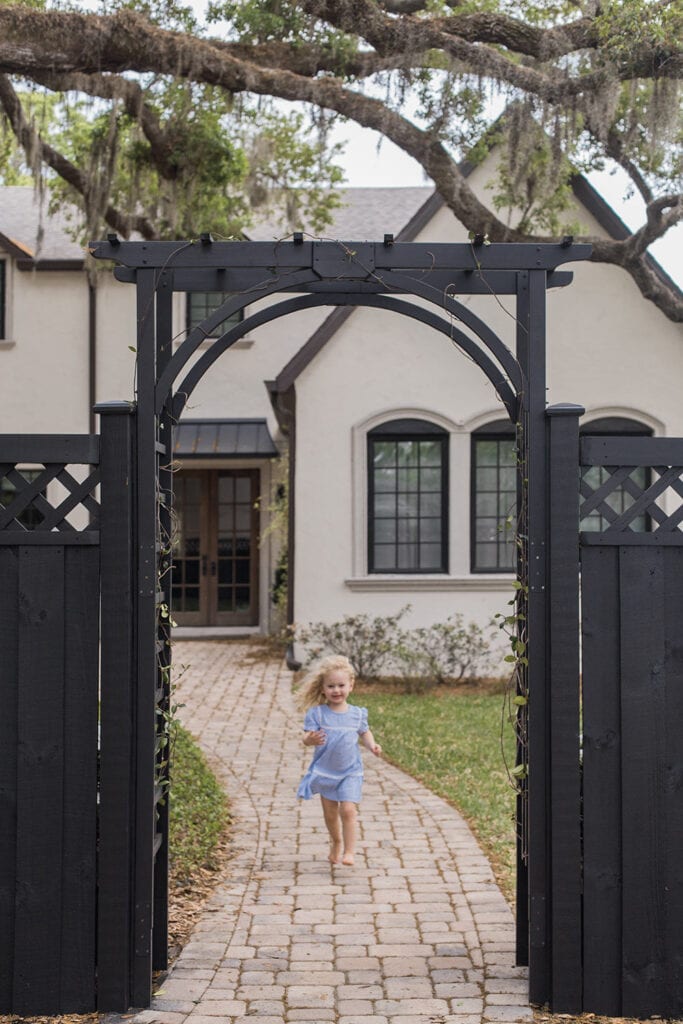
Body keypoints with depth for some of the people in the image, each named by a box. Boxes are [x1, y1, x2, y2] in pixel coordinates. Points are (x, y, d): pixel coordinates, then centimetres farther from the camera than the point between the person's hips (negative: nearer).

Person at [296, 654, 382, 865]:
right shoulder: (317, 713, -11)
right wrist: (311, 740, -40)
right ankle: (336, 842, 38)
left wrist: (372, 745, -8)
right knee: (330, 812, 14)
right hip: (325, 771, 1)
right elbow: (307, 736, -17)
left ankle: (349, 851, -6)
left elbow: (365, 733, 11)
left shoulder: (357, 714, -4)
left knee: (348, 809, -14)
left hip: (350, 771, -1)